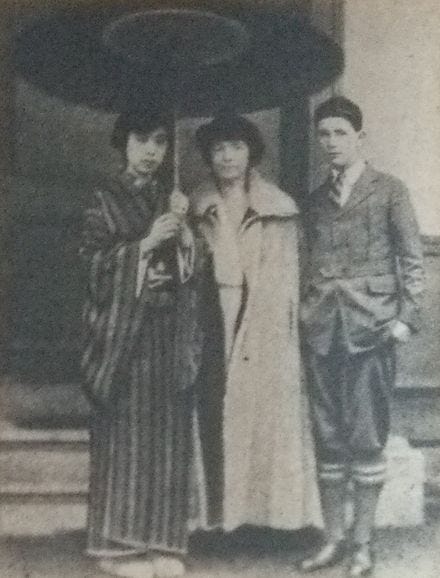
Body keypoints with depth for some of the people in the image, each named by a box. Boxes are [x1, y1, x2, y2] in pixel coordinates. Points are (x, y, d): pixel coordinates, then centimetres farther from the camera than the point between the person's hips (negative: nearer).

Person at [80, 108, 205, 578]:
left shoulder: (172, 200, 17)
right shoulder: (106, 200, 4)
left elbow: (193, 269, 13)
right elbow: (93, 260, -6)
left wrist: (184, 233, -5)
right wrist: (145, 243, -15)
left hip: (171, 330, 4)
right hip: (123, 328, -4)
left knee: (168, 436, 3)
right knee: (123, 435, -4)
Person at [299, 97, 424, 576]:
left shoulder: (389, 191, 2)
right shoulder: (317, 199, 15)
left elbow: (412, 259, -1)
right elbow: (311, 261, 15)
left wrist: (406, 317, -10)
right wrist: (306, 312, 6)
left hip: (369, 325, -4)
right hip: (322, 326, 4)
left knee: (366, 437, -2)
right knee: (328, 437, 7)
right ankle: (333, 538, 17)